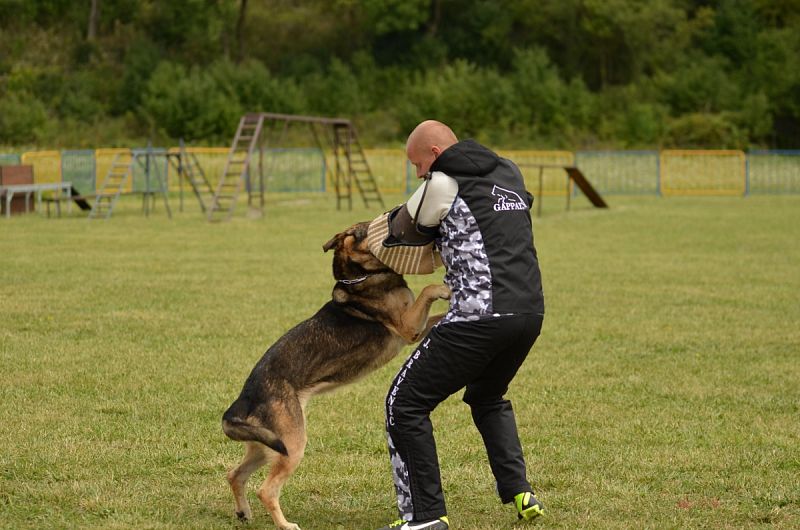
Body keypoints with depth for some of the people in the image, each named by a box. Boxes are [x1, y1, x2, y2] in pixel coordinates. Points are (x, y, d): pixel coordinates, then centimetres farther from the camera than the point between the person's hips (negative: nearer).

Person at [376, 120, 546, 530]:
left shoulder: (444, 184, -4)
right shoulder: (509, 174, 17)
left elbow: (399, 234, 8)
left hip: (480, 316, -8)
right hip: (530, 312, 8)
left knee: (405, 404, 3)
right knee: (488, 399, 32)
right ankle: (520, 492, 19)